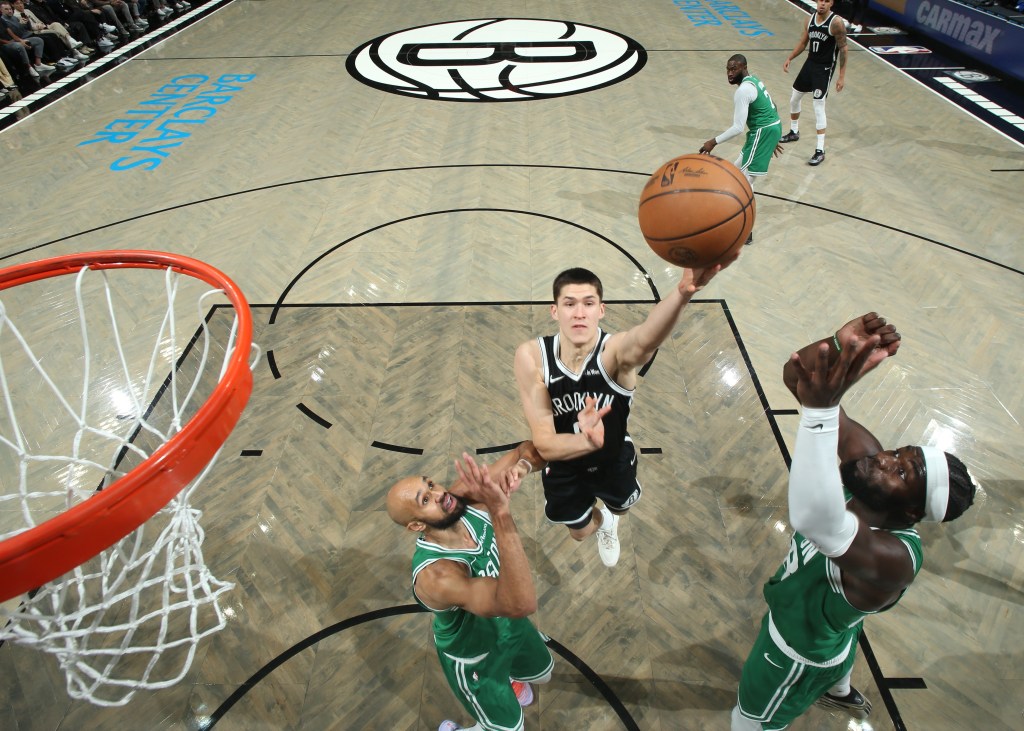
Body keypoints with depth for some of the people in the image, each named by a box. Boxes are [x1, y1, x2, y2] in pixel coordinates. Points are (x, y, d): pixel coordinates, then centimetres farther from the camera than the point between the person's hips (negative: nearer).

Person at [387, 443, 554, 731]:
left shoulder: (467, 496, -27)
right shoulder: (435, 575, -45)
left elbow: (527, 450, -19)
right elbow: (522, 604, -57)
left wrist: (522, 466, -43)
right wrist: (501, 511, -64)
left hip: (506, 622, 6)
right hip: (474, 659, -5)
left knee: (543, 673, 31)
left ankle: (510, 677, 65)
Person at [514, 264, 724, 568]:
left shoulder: (615, 350, -35)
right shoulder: (531, 356, -31)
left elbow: (645, 339, -62)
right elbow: (544, 444, -32)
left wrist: (682, 292, -84)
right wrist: (587, 440, -55)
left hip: (615, 460, 0)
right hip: (564, 467, 0)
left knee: (620, 508, 33)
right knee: (580, 532, 28)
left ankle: (609, 519, 73)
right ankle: (601, 521, 67)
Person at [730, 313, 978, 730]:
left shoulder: (891, 558, -45)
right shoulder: (861, 454, -27)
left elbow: (815, 519, -70)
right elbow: (796, 375, -33)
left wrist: (820, 409, -79)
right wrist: (839, 347, -54)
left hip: (802, 646, -7)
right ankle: (843, 695, 76)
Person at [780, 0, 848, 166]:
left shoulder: (836, 22, -17)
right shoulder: (810, 19, 1)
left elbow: (843, 49, -15)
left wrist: (842, 76, -18)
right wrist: (789, 58, 0)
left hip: (825, 68, -7)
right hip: (810, 63, 7)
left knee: (818, 107, -12)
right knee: (794, 98, 18)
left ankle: (820, 151, -8)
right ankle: (794, 132, 44)